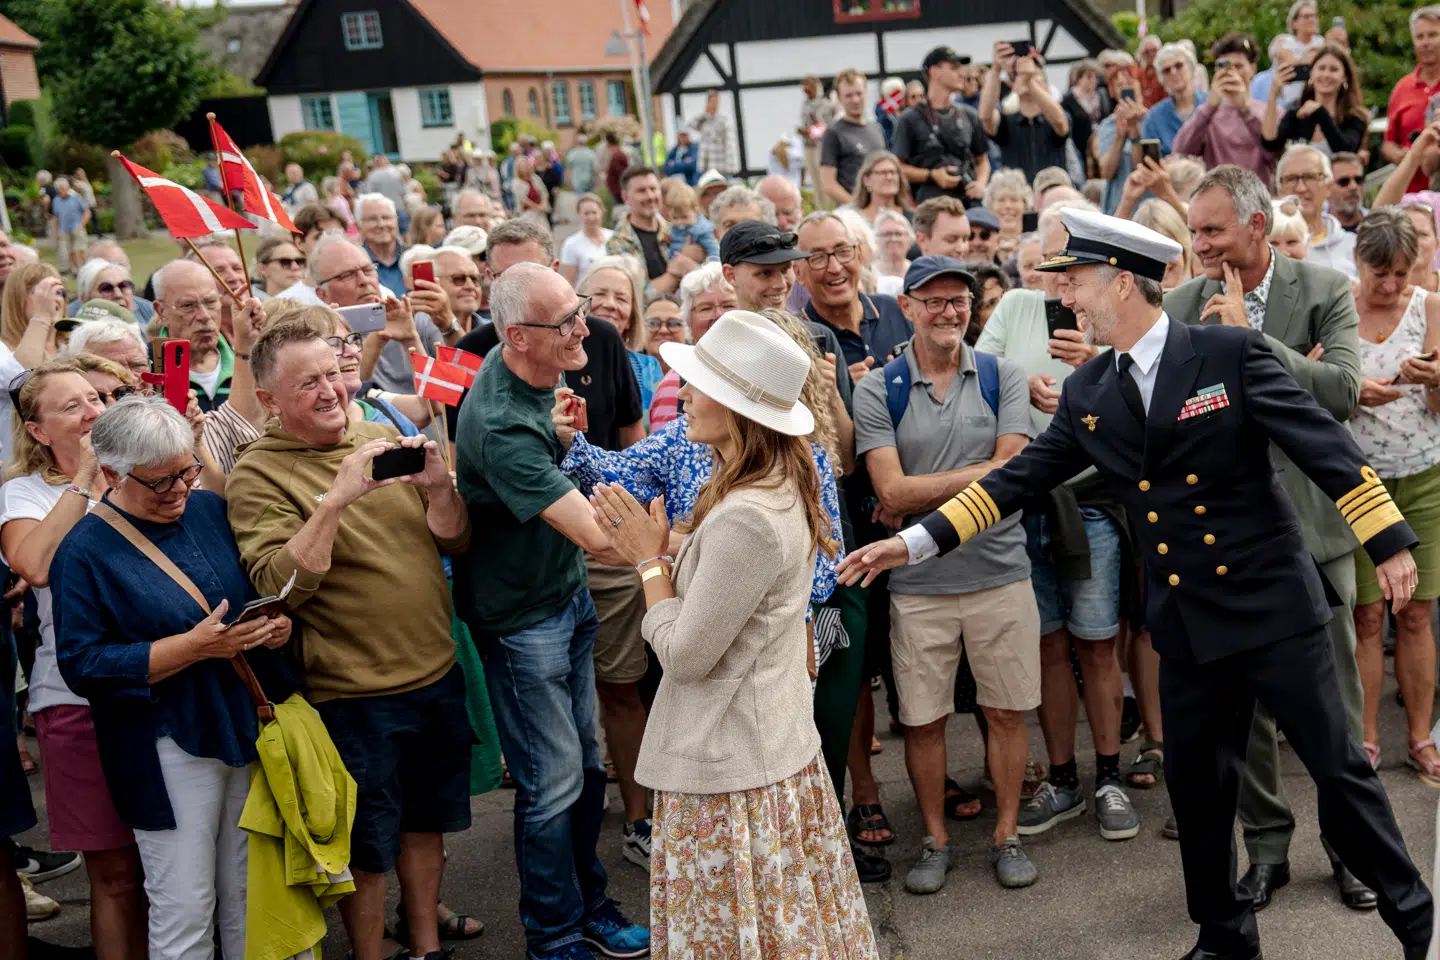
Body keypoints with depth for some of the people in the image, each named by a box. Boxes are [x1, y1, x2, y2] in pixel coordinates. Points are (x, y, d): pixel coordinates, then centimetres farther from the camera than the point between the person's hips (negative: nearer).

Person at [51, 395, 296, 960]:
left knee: (249, 899, 13)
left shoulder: (208, 510, 7)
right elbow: (83, 665, -15)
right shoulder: (85, 552, -9)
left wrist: (277, 625, -5)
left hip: (252, 727, 5)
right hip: (170, 752, -5)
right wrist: (194, 647, -22)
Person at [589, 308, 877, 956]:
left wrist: (651, 557, -9)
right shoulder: (783, 489, 4)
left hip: (727, 772, -9)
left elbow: (683, 654, -21)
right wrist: (654, 554, 1)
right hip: (775, 750, 10)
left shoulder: (746, 519, -27)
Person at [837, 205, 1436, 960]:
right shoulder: (1086, 394, 4)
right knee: (1197, 784, 13)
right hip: (1186, 623, 5)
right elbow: (1017, 478, 6)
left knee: (1337, 764, 3)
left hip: (1274, 605, -4)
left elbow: (1324, 444, -11)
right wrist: (915, 541, 0)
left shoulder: (1231, 352, -10)